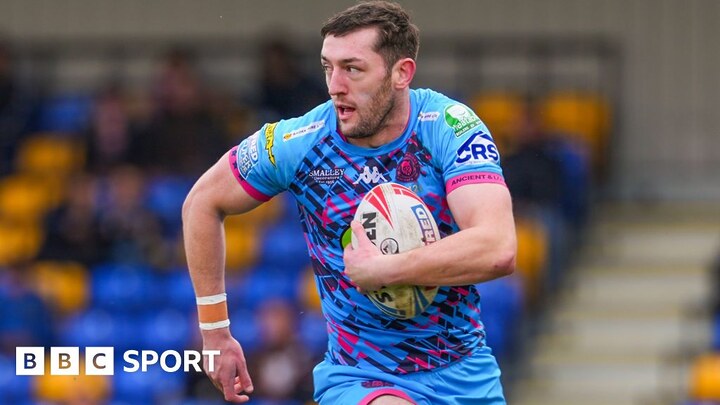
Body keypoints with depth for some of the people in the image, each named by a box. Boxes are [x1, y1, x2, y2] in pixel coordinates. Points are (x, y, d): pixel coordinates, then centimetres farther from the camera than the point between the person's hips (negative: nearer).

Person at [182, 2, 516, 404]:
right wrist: (215, 332, 8)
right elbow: (204, 202, 8)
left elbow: (498, 250, -27)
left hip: (465, 372, 2)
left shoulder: (449, 126, -13)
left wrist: (379, 269, -28)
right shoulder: (299, 143, -9)